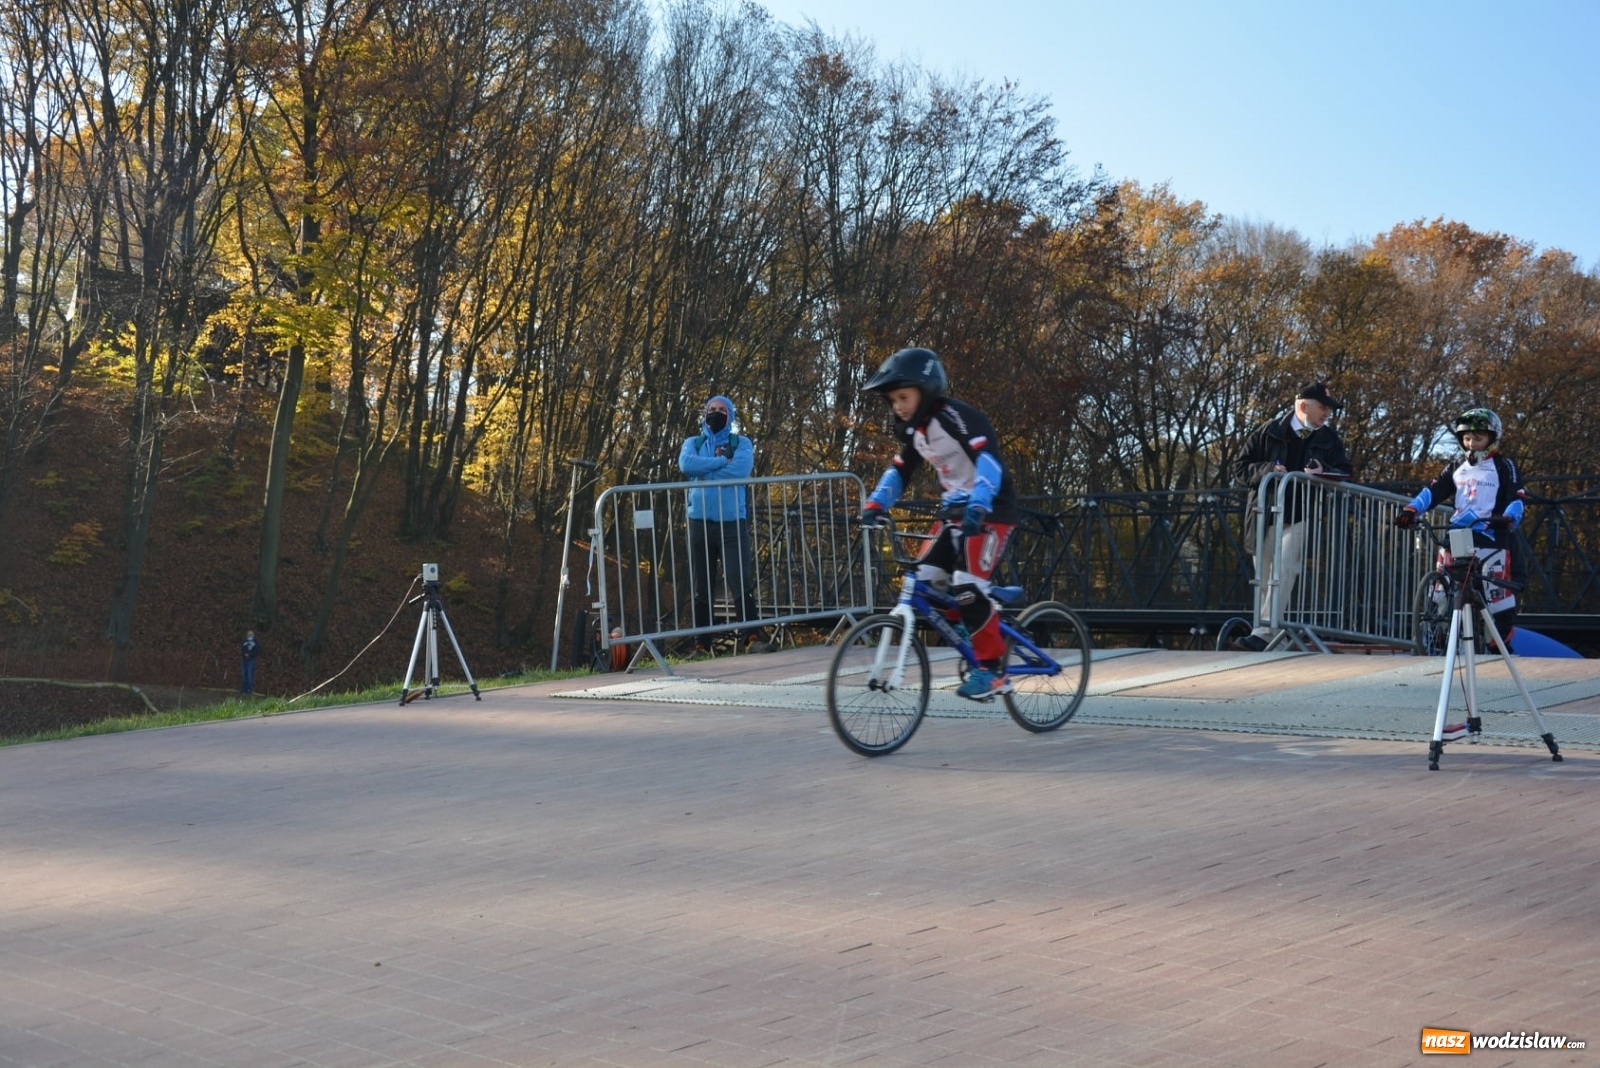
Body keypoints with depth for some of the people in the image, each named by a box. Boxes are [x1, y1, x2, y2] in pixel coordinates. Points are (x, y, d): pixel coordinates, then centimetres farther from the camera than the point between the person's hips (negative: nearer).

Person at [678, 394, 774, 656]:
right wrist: (723, 461, -8)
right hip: (700, 522, 2)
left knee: (741, 582, -11)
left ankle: (754, 637, -13)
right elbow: (685, 464, -8)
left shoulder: (741, 443, 10)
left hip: (732, 522, -2)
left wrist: (705, 471, -6)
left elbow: (741, 469, -11)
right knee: (701, 589, 3)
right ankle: (702, 645, 5)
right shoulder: (693, 443, 15)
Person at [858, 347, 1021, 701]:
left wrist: (978, 506, -48)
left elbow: (989, 459, -35)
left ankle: (993, 670, -9)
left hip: (990, 511, -9)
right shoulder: (913, 429, 5)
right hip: (954, 509, 9)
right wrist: (876, 503, -3)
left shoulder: (956, 417, -21)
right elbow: (899, 470, 14)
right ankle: (977, 647, 13)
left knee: (968, 588, -20)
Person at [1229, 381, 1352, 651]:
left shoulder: (1329, 439, 9)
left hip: (1300, 518, -1)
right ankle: (1264, 633, 13)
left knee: (1284, 572, -20)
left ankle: (1264, 633, -26)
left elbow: (1345, 472, 14)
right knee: (1264, 578, 5)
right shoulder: (1269, 432, 4)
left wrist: (1323, 472, -9)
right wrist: (1267, 470, -16)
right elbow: (1240, 469, 4)